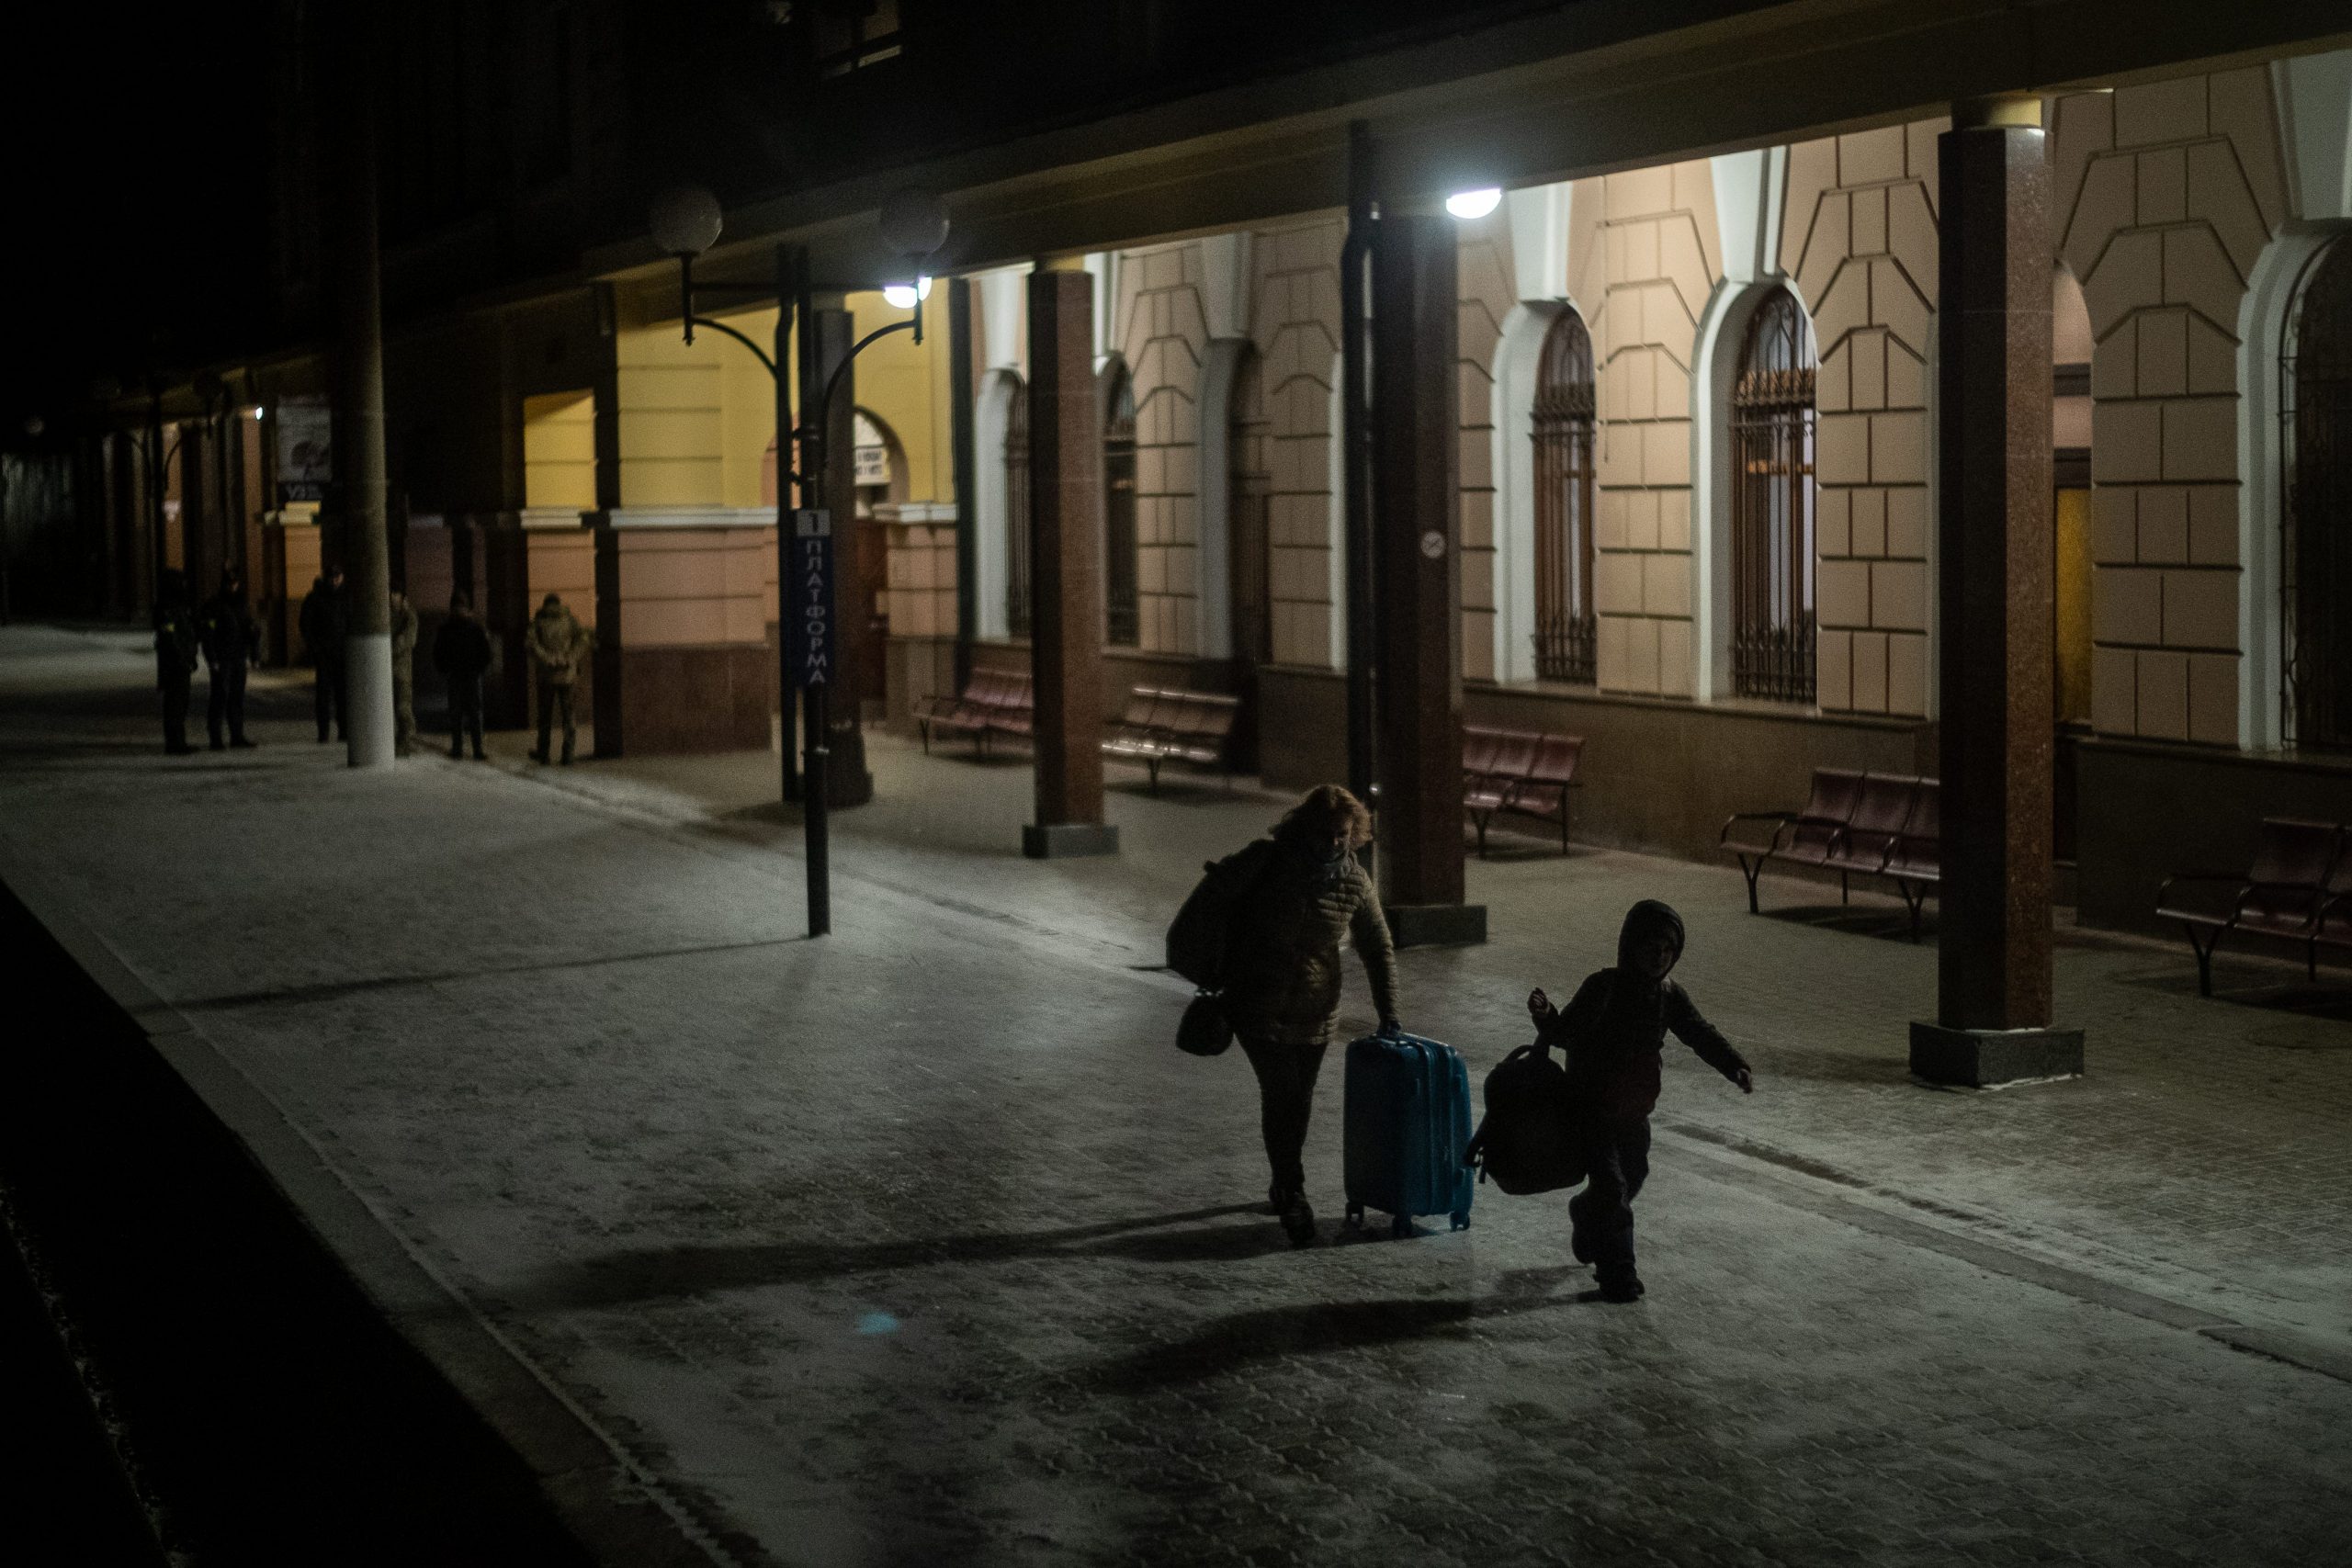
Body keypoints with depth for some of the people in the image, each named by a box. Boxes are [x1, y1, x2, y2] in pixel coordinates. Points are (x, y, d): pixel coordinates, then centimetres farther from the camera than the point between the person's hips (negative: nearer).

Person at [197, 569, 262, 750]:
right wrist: (212, 659, -17)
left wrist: (255, 655, 9)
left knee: (237, 696, 9)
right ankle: (215, 737, -6)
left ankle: (237, 736, 15)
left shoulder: (244, 606, 13)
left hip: (238, 658, 6)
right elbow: (206, 633, -11)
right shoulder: (214, 605, -6)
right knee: (220, 696, -8)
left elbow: (254, 631, 17)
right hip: (221, 660, -6)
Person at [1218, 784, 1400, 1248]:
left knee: (1299, 1101, 11)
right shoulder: (1266, 860, -13)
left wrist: (1388, 1016, 0)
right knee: (1281, 1097, -10)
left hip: (1315, 1014, 3)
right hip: (1258, 1006, -3)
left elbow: (1378, 950, 4)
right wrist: (1219, 985, 0)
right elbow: (1224, 917, -1)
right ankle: (1293, 1198, -5)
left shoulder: (1354, 883, -4)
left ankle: (1283, 1185, 31)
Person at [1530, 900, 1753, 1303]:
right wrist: (1545, 1017, -37)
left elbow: (1702, 1035, -2)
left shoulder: (1670, 997, -1)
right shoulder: (1602, 987, -17)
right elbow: (1566, 1032, -14)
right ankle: (1617, 1273, -2)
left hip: (1635, 1110, 6)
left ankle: (1586, 1216, 50)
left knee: (1632, 1178, 20)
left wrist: (1736, 1066, -19)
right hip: (1590, 1107, -6)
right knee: (1611, 1184, -12)